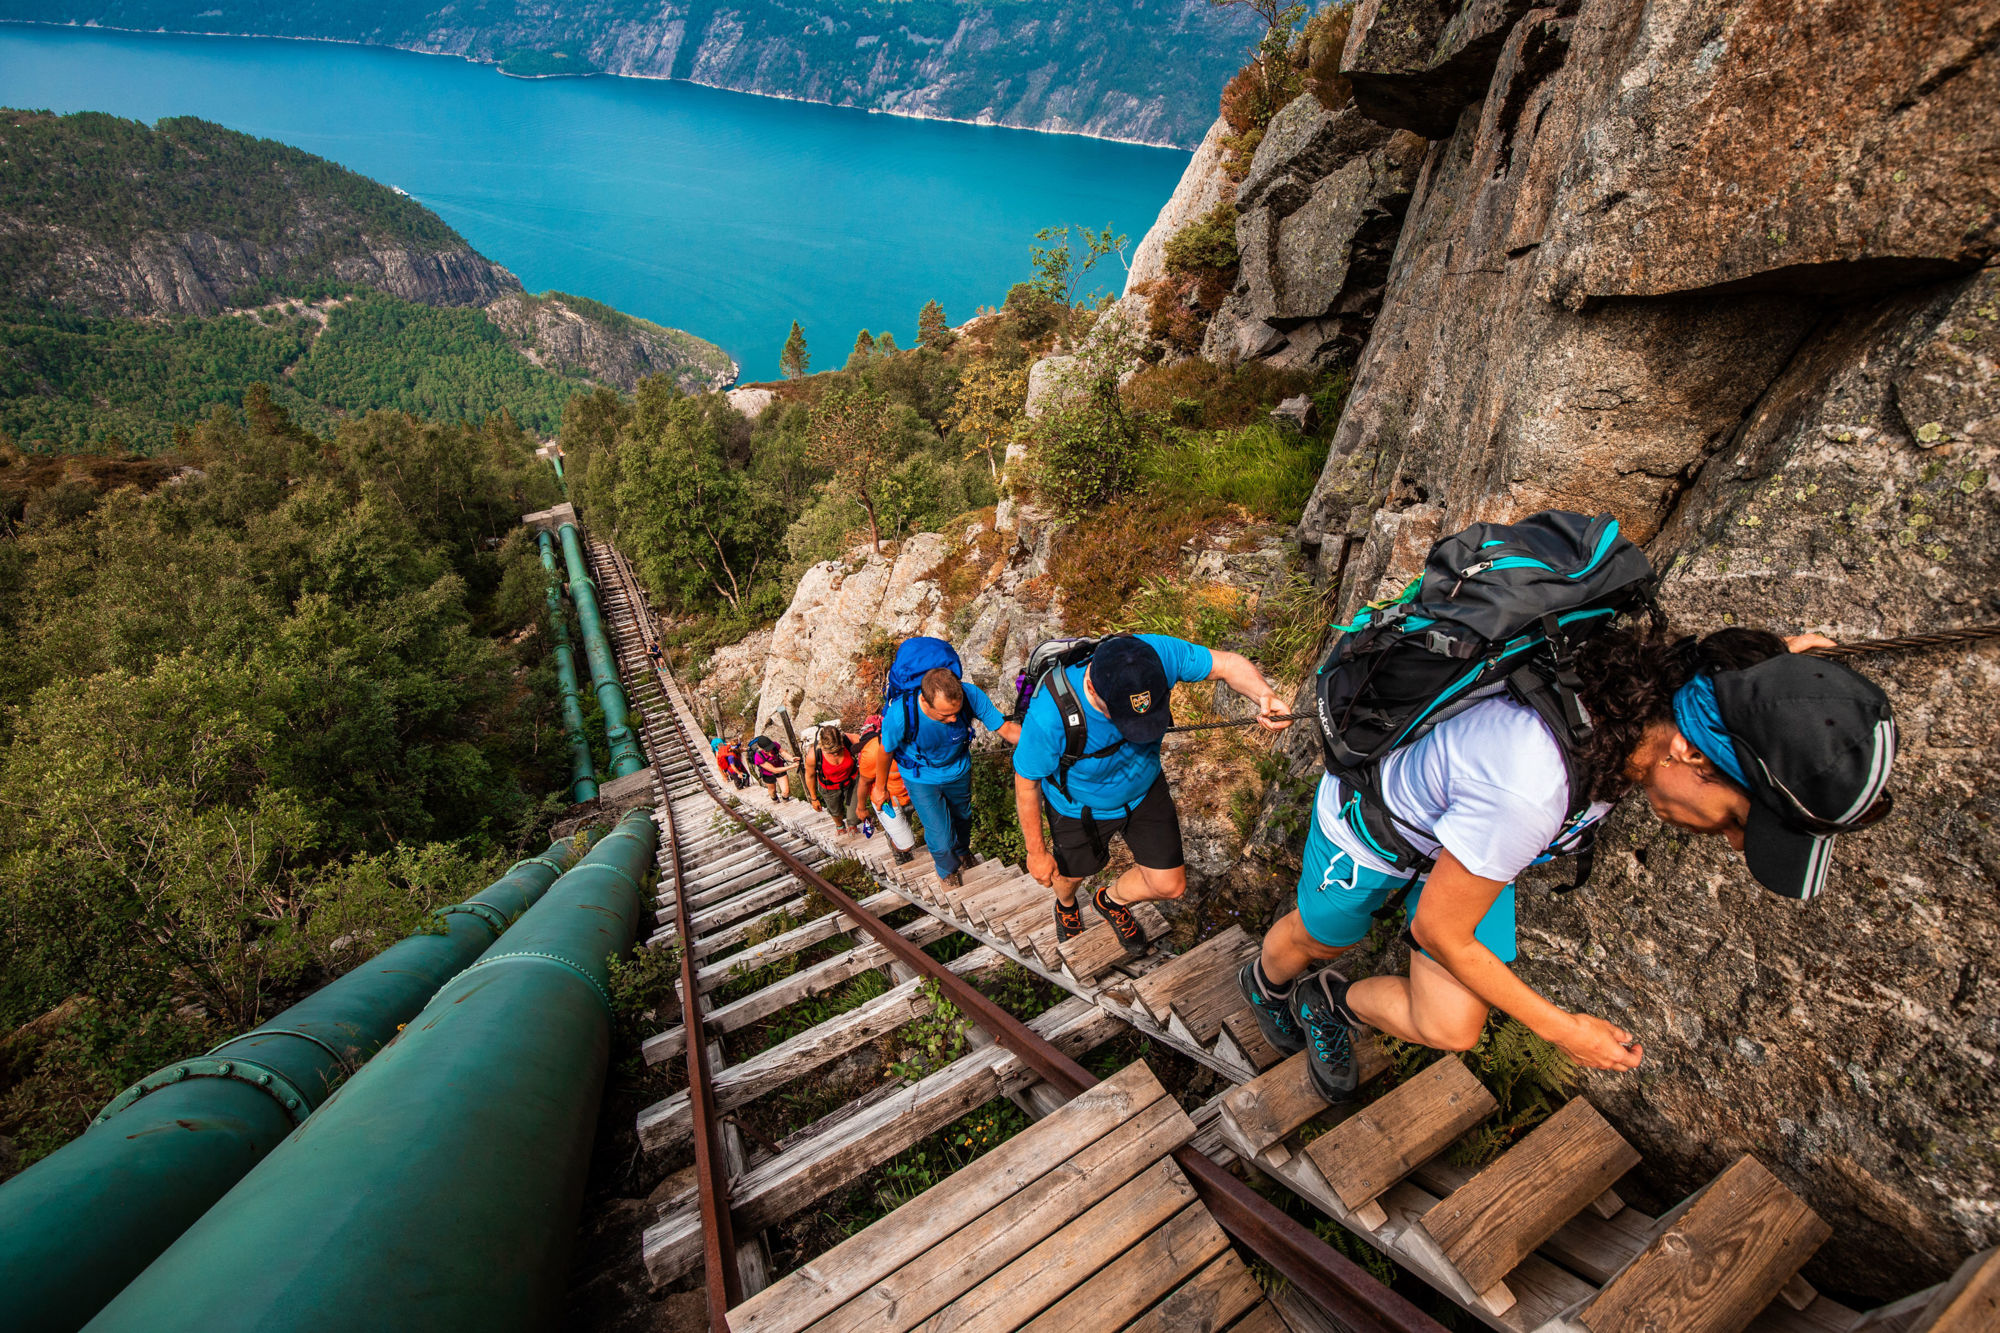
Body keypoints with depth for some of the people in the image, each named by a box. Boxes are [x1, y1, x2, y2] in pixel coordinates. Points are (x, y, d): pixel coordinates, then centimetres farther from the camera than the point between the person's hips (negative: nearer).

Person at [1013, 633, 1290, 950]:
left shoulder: (1158, 654, -36)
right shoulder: (1049, 716, -43)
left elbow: (1228, 664, -20)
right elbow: (1027, 782, -25)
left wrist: (1264, 694, -42)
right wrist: (1036, 852, -12)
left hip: (1144, 789, 3)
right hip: (1080, 807, -3)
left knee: (1170, 885, 11)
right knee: (1069, 873, 25)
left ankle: (1112, 900, 47)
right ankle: (1066, 904, 67)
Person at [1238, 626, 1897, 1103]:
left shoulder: (1651, 694, -24)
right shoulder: (1526, 793, -47)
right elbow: (1439, 929, -29)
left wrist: (1761, 661, 8)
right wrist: (1560, 1028, -17)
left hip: (1465, 825, 6)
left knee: (1449, 1027, 1)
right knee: (1319, 940, 23)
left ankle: (1332, 1005, 32)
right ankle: (1265, 980, 59)